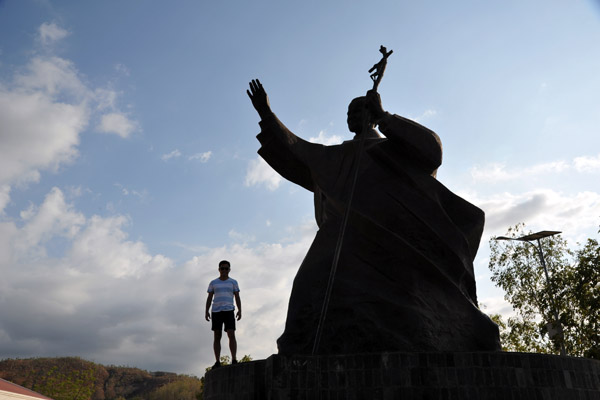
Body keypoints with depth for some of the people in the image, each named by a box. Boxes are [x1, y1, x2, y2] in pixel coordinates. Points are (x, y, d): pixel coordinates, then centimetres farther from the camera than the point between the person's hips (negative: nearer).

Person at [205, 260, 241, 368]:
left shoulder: (233, 282, 10)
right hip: (216, 311, 1)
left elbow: (237, 297, 6)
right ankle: (217, 361, 3)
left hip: (229, 311, -1)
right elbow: (209, 298, 10)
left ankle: (234, 360, -14)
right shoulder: (213, 283, 12)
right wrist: (207, 311, -1)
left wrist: (240, 310, -6)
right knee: (217, 336, 0)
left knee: (231, 335, -13)